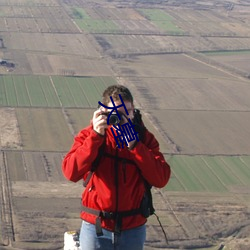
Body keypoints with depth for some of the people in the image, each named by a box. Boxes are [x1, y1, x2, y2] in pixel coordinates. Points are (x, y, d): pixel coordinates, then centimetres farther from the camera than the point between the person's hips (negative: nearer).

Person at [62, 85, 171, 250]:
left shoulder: (144, 138, -1)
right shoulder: (89, 135, -4)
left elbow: (161, 179, -12)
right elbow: (71, 172, -19)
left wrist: (134, 145, -20)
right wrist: (96, 136, -24)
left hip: (133, 228, 1)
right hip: (96, 227, -1)